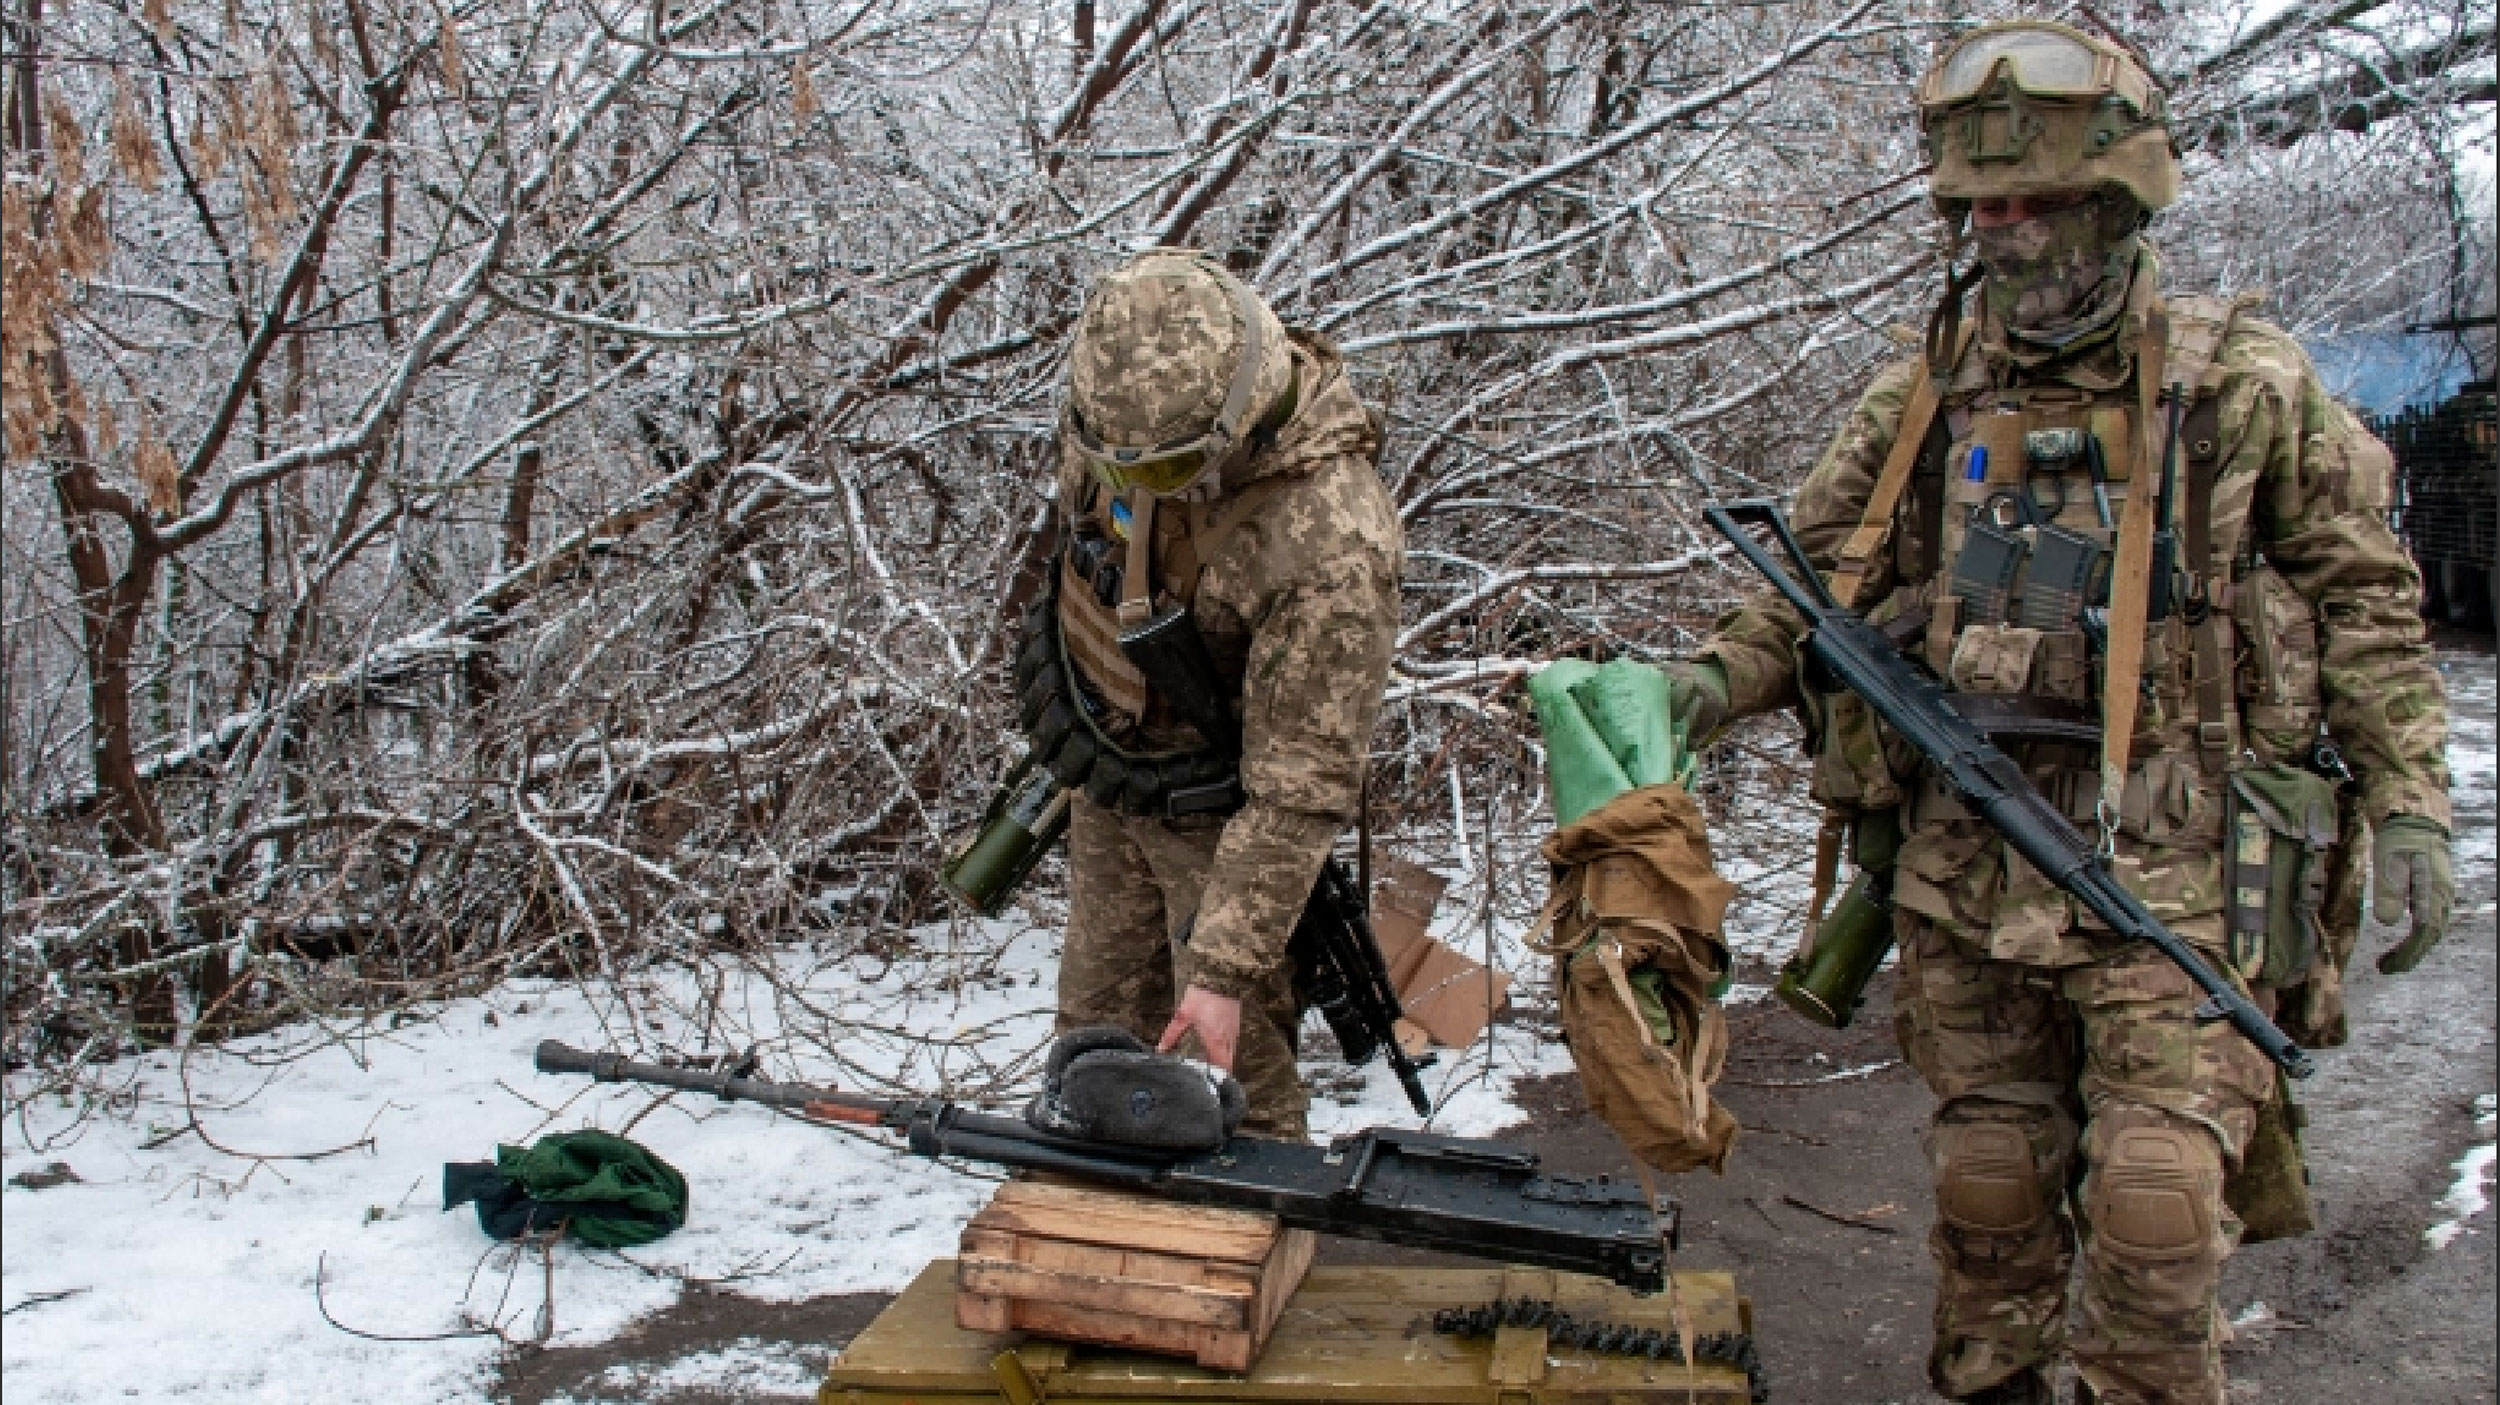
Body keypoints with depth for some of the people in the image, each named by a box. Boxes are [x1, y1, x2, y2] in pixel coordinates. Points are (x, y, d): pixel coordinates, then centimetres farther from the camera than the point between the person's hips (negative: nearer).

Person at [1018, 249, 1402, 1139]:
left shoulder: (1331, 547, -36)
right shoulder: (1121, 406, -16)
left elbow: (1301, 789, -31)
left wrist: (1224, 968, -29)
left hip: (1215, 813, -6)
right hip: (1103, 779, 7)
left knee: (1233, 1064, 4)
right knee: (1098, 1031, 21)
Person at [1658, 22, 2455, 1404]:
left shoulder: (2240, 385, 1)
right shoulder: (1923, 396, 6)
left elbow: (2362, 596, 6)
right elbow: (1817, 581, 11)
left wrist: (2407, 807, 1)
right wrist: (1712, 684, -7)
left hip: (2164, 873, -2)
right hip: (1962, 865, 2)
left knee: (2153, 1200, -4)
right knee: (1986, 1182, 12)